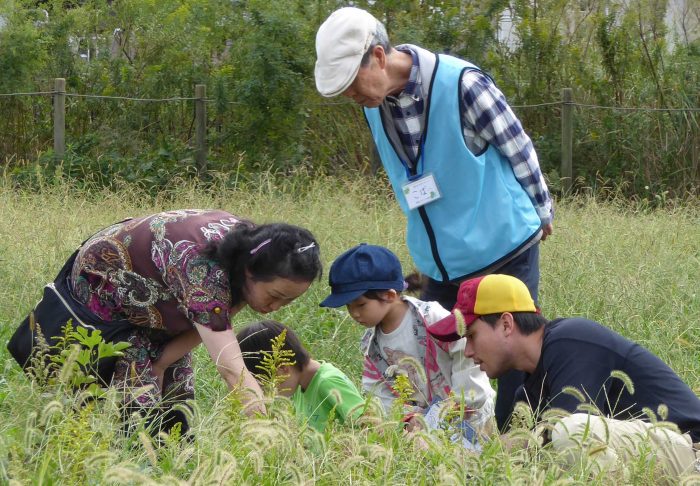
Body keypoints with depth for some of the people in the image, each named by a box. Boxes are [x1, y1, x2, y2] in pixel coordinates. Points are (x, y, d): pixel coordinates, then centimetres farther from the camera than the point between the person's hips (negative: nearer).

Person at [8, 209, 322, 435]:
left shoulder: (248, 245, -18)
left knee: (172, 417, 1)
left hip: (153, 309, 7)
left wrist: (158, 365, -21)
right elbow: (233, 371, -47)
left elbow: (208, 324, -9)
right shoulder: (203, 267, -43)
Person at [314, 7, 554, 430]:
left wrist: (541, 212, 5)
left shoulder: (462, 85, -22)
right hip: (441, 264, 6)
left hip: (505, 251, -6)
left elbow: (519, 149, -9)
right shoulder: (375, 100, 0)